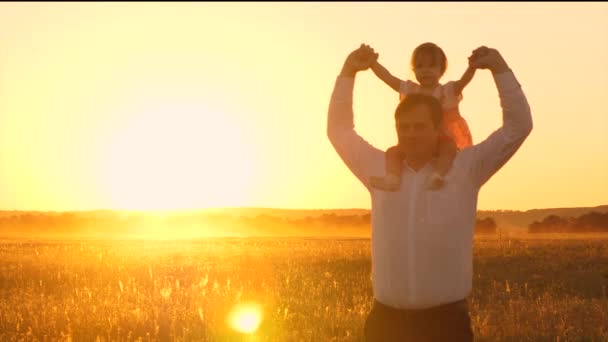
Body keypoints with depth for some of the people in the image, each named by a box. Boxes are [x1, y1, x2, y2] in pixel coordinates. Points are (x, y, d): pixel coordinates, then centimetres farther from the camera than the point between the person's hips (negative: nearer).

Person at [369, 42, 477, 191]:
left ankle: (437, 175, -53)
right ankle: (392, 177, -40)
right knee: (393, 151, -19)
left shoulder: (449, 91, 4)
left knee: (449, 147, -35)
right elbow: (386, 76, 4)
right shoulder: (408, 90, 11)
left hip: (442, 141, -3)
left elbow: (465, 79, -15)